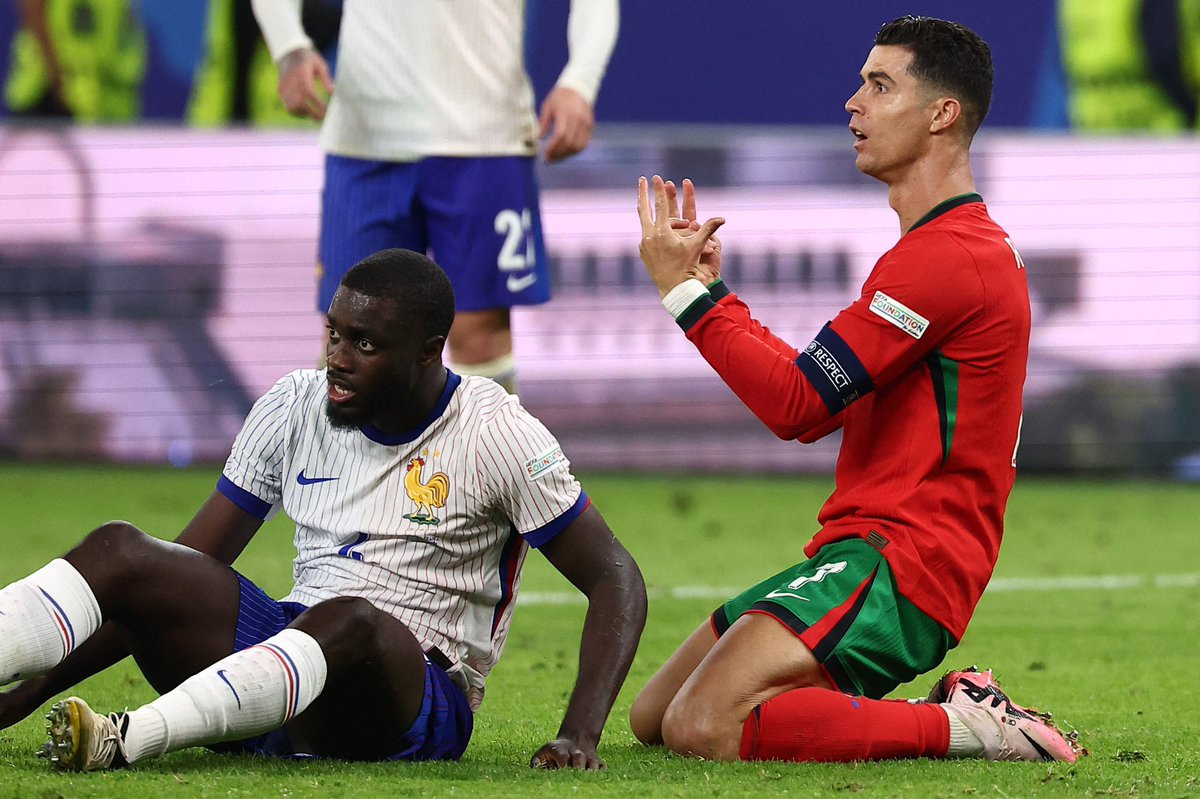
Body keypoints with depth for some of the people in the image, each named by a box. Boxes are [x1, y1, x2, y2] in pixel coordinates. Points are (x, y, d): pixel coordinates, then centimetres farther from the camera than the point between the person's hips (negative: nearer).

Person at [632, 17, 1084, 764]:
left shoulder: (947, 255, -15)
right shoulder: (963, 246, 21)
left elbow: (797, 403, -18)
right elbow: (813, 407, 21)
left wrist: (686, 290, -9)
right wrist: (708, 289, 16)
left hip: (894, 564, -11)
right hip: (870, 550, 11)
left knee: (703, 728, -25)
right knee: (652, 717, 10)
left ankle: (961, 725, -14)